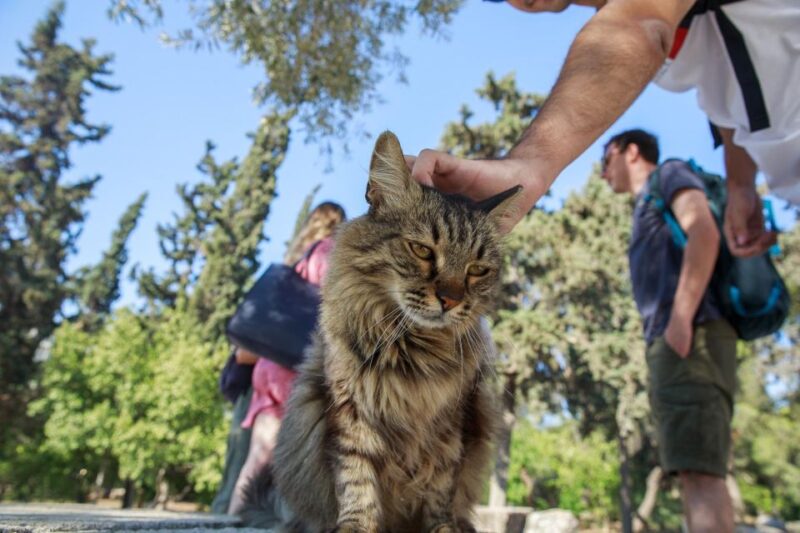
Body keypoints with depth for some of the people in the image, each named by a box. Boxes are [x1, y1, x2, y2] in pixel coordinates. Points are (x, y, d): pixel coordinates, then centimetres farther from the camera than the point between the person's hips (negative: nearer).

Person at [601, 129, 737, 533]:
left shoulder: (670, 173, 10)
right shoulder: (648, 210, 34)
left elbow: (705, 233, -10)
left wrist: (680, 320, -19)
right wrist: (661, 343, 18)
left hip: (692, 335, -9)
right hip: (670, 345, 9)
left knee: (698, 467, -19)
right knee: (691, 470, 1)